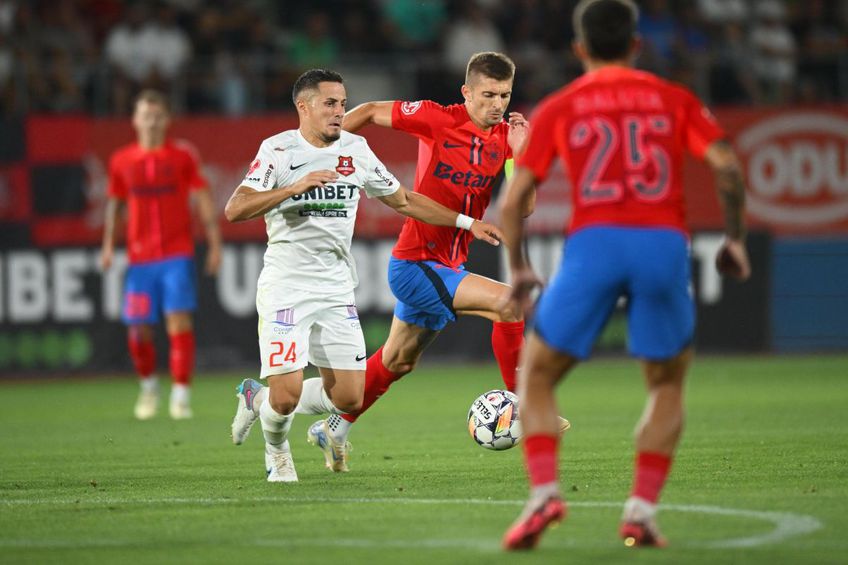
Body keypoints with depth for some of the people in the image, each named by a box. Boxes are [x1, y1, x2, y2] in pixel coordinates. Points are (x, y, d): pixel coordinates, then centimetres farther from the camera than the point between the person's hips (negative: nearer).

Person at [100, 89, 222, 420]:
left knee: (179, 321, -13)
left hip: (177, 254, -2)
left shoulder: (183, 156, 1)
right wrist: (108, 245, 6)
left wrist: (215, 245, -2)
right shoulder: (122, 161, 6)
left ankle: (181, 395, -10)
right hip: (139, 258, 2)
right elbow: (115, 204, 16)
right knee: (138, 330, 3)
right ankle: (148, 386, 28)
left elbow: (203, 201, 3)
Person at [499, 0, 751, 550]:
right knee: (668, 384, 19)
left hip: (594, 243, -1)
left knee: (536, 376, 11)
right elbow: (728, 166, 3)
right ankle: (642, 509, 6)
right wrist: (735, 238, 14)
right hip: (665, 243, 1)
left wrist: (519, 268, 22)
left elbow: (512, 202, 9)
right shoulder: (674, 99, 16)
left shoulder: (558, 108, 15)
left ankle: (544, 491, -11)